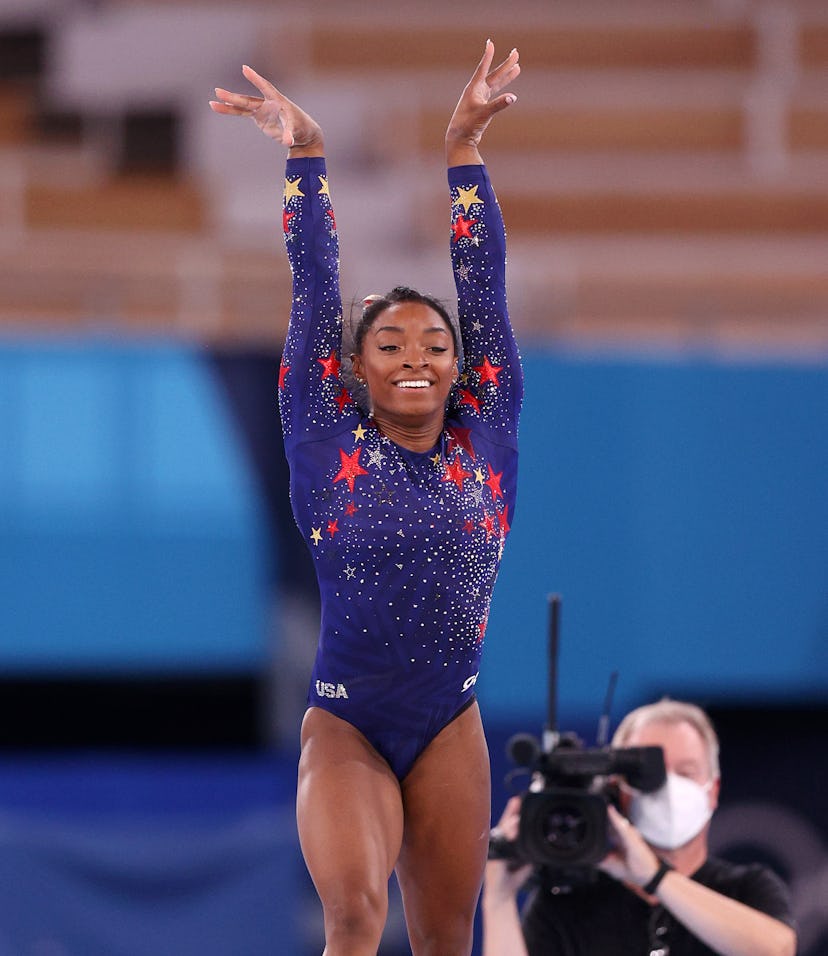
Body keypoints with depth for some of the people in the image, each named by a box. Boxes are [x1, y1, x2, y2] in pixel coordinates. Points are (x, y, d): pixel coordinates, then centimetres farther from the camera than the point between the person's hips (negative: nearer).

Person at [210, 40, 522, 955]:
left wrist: (464, 149, -3)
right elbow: (315, 292, -5)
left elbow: (484, 290, 0)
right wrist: (304, 157, -8)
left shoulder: (485, 440, 3)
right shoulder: (329, 444, -2)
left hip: (449, 725, 3)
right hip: (344, 725, -3)